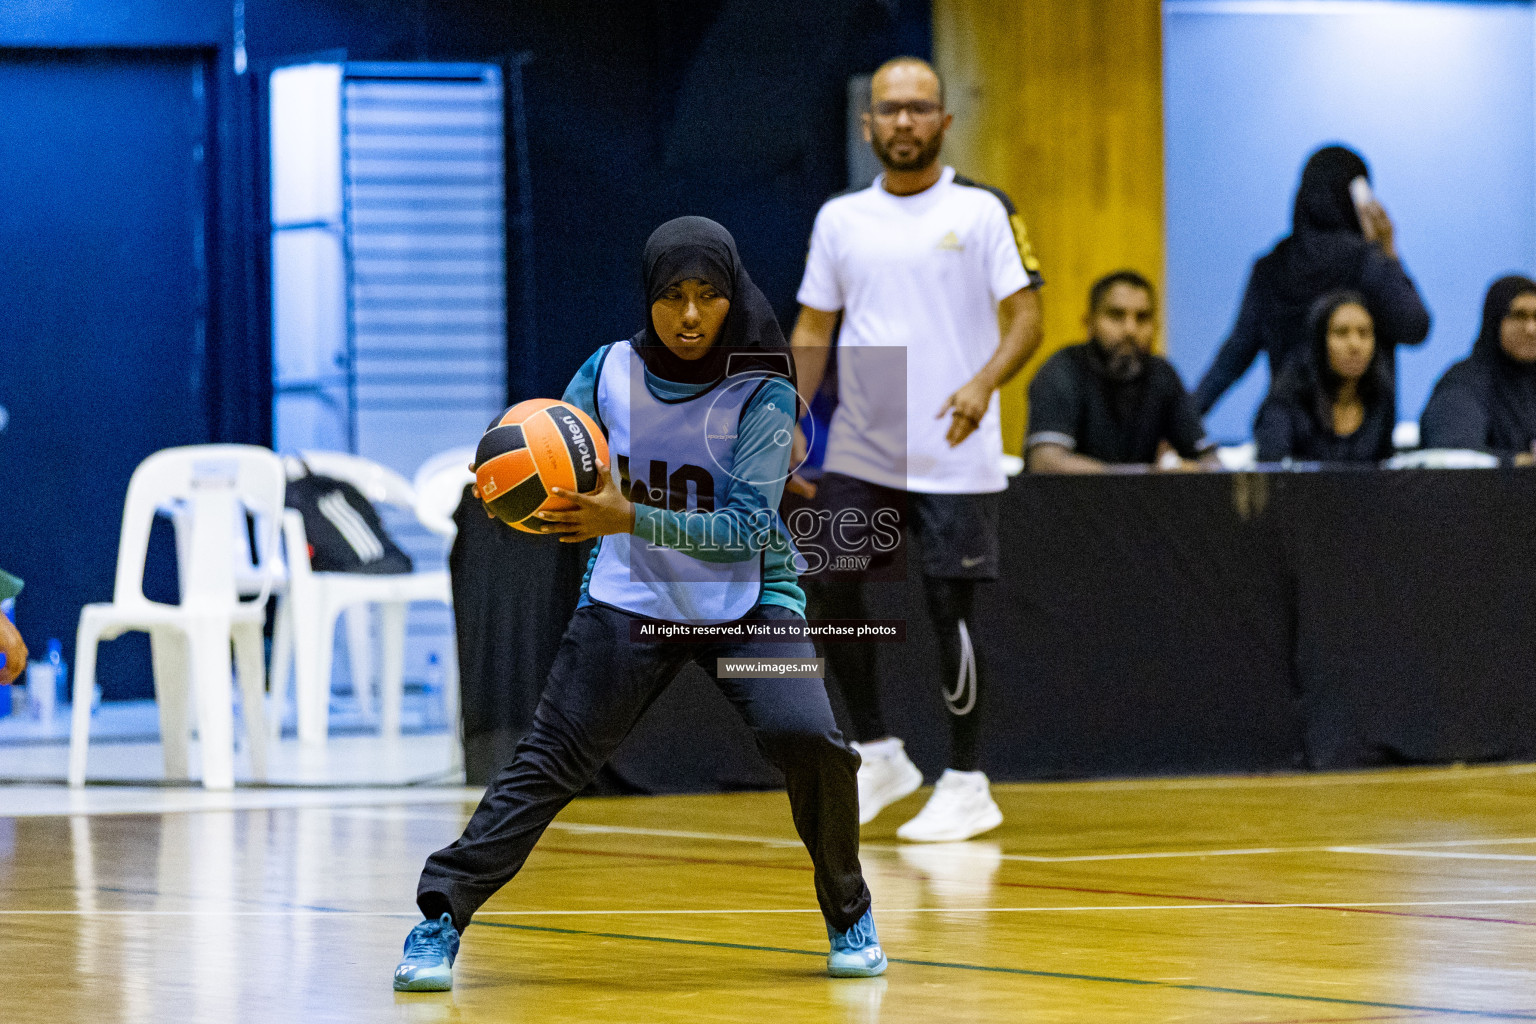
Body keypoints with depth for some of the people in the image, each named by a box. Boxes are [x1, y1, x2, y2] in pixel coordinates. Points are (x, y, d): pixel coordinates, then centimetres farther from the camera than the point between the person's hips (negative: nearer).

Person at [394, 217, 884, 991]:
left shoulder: (762, 395, -14)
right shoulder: (609, 372, -6)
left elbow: (746, 526, -22)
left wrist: (629, 519, -34)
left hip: (746, 600, -2)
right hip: (628, 601, 2)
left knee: (804, 736, -22)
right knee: (548, 760, -9)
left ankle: (848, 915, 1)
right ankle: (441, 917, -4)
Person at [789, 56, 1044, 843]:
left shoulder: (982, 212, -2)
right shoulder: (840, 219, 10)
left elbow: (1025, 318, -6)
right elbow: (814, 329, 14)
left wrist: (984, 384, -24)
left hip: (955, 455, -4)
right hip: (860, 449, 4)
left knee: (950, 608, -4)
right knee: (829, 585, -4)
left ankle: (966, 784, 8)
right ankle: (876, 754, 14)